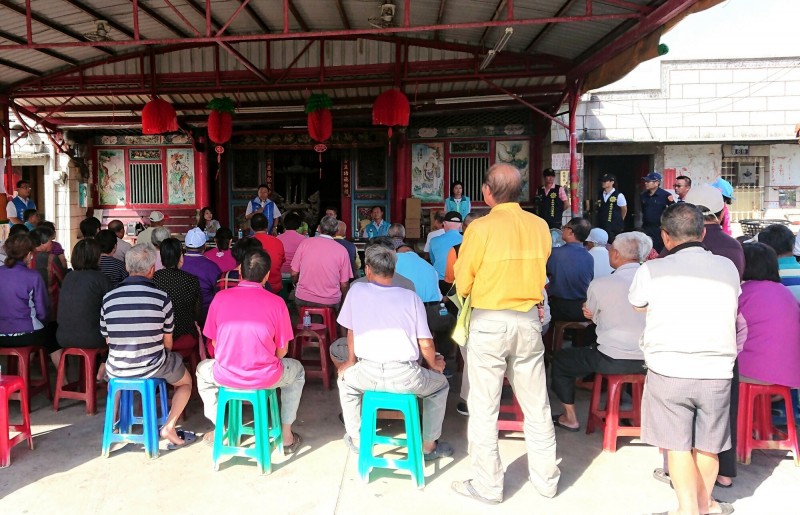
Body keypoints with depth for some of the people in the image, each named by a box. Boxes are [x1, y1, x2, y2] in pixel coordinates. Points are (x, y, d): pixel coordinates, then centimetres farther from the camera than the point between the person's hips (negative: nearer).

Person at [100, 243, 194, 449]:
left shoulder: (109, 298, -6)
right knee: (186, 381, 26)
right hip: (153, 368, -3)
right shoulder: (161, 297, -13)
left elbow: (108, 340, 5)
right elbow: (167, 343, -3)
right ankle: (169, 427, 9)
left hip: (118, 371, 3)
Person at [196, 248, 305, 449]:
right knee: (297, 370, 31)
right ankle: (286, 435, 29)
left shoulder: (220, 297, -5)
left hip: (225, 375, 2)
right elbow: (281, 351, -2)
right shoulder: (276, 302, -10)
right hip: (265, 378, -1)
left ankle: (219, 429, 33)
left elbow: (214, 343, 6)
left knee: (203, 369, 36)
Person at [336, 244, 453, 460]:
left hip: (367, 374, 1)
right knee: (440, 384, 30)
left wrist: (351, 362, 37)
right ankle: (429, 445, 32)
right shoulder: (411, 297, 8)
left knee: (345, 379, 35)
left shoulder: (357, 291, 9)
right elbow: (426, 344, 4)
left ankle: (356, 439, 39)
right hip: (406, 377, 0)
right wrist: (435, 365, 25)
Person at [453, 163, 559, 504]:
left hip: (489, 322, -4)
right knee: (536, 405, 15)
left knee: (484, 407, 7)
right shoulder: (540, 226, 0)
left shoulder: (481, 227, -13)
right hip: (529, 320, 5)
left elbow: (462, 285, -8)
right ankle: (546, 479, 29)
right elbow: (540, 273, 11)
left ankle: (488, 486, 17)